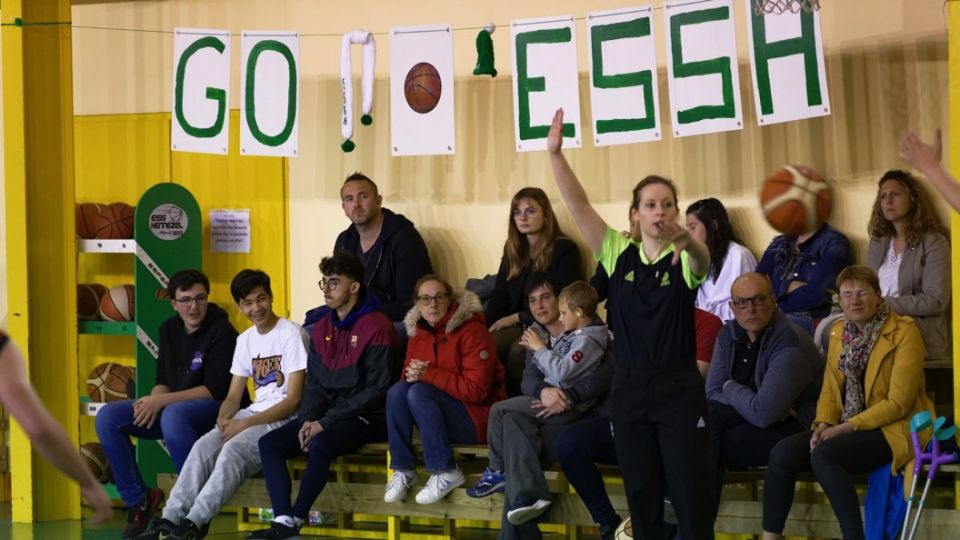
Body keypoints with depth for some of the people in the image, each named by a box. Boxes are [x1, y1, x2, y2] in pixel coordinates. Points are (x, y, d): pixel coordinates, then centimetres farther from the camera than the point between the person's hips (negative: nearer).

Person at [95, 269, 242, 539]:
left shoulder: (221, 332, -11)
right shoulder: (169, 329, 10)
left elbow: (216, 389, -19)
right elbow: (163, 381, 12)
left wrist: (162, 401, -23)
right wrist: (152, 402, -13)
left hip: (217, 410, -7)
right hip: (174, 405, 8)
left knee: (173, 415, -40)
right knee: (107, 417, -8)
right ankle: (138, 500, 0)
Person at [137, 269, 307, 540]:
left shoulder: (291, 334, -8)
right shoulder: (245, 340, 15)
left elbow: (293, 400, -14)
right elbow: (233, 396, 13)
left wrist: (246, 424, -19)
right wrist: (224, 419, -11)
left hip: (284, 418, -6)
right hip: (254, 413, 6)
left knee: (234, 449, -31)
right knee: (204, 446, -20)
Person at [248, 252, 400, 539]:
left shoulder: (377, 328, -12)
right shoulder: (321, 329, 12)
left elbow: (377, 390, -17)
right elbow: (314, 383, 14)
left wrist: (325, 423, -18)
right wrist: (308, 419, -7)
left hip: (366, 418, -8)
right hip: (327, 416, 8)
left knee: (320, 445, -35)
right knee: (269, 442, -12)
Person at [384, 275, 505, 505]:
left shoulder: (472, 331, -15)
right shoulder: (417, 333, 7)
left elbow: (476, 390, -22)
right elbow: (409, 375, 11)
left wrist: (429, 374, -23)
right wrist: (412, 375, -15)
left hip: (478, 417, -6)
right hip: (443, 417, 6)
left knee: (419, 392, -27)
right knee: (397, 391, -17)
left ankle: (446, 473, -21)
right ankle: (403, 470, -12)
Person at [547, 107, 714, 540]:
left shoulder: (684, 259, -4)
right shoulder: (619, 253, 3)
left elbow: (702, 259, -29)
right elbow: (579, 205, -5)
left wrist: (686, 240, -52)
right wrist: (555, 153, -16)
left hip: (678, 386, -2)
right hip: (629, 386, 3)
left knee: (688, 490, -2)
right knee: (640, 490, 8)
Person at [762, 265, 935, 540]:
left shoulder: (903, 332, -10)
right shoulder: (838, 332, 10)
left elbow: (898, 403, -15)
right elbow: (829, 391, 14)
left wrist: (846, 427, -20)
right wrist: (823, 425, -7)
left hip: (895, 428, -7)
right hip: (846, 427, 7)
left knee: (823, 455, -31)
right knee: (782, 453, -15)